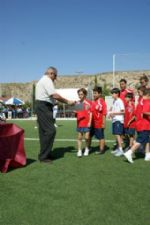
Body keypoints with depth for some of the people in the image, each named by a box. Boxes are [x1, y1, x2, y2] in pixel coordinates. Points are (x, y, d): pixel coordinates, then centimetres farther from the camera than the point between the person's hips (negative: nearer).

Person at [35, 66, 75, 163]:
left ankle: (46, 154, 21)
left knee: (44, 131, 13)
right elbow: (55, 95, -20)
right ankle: (43, 156, -8)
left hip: (42, 107, 11)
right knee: (50, 131, -12)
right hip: (44, 107, -11)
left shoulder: (42, 80, 22)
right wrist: (68, 101, -12)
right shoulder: (47, 80, -10)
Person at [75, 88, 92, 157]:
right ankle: (79, 151, 13)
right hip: (79, 123, 4)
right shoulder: (77, 103, 8)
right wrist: (74, 112, -7)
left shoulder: (88, 103, -5)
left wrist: (90, 122, -11)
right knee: (79, 137, 7)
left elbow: (90, 113, -5)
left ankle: (87, 149, 23)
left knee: (87, 137, -1)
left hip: (86, 123, -4)